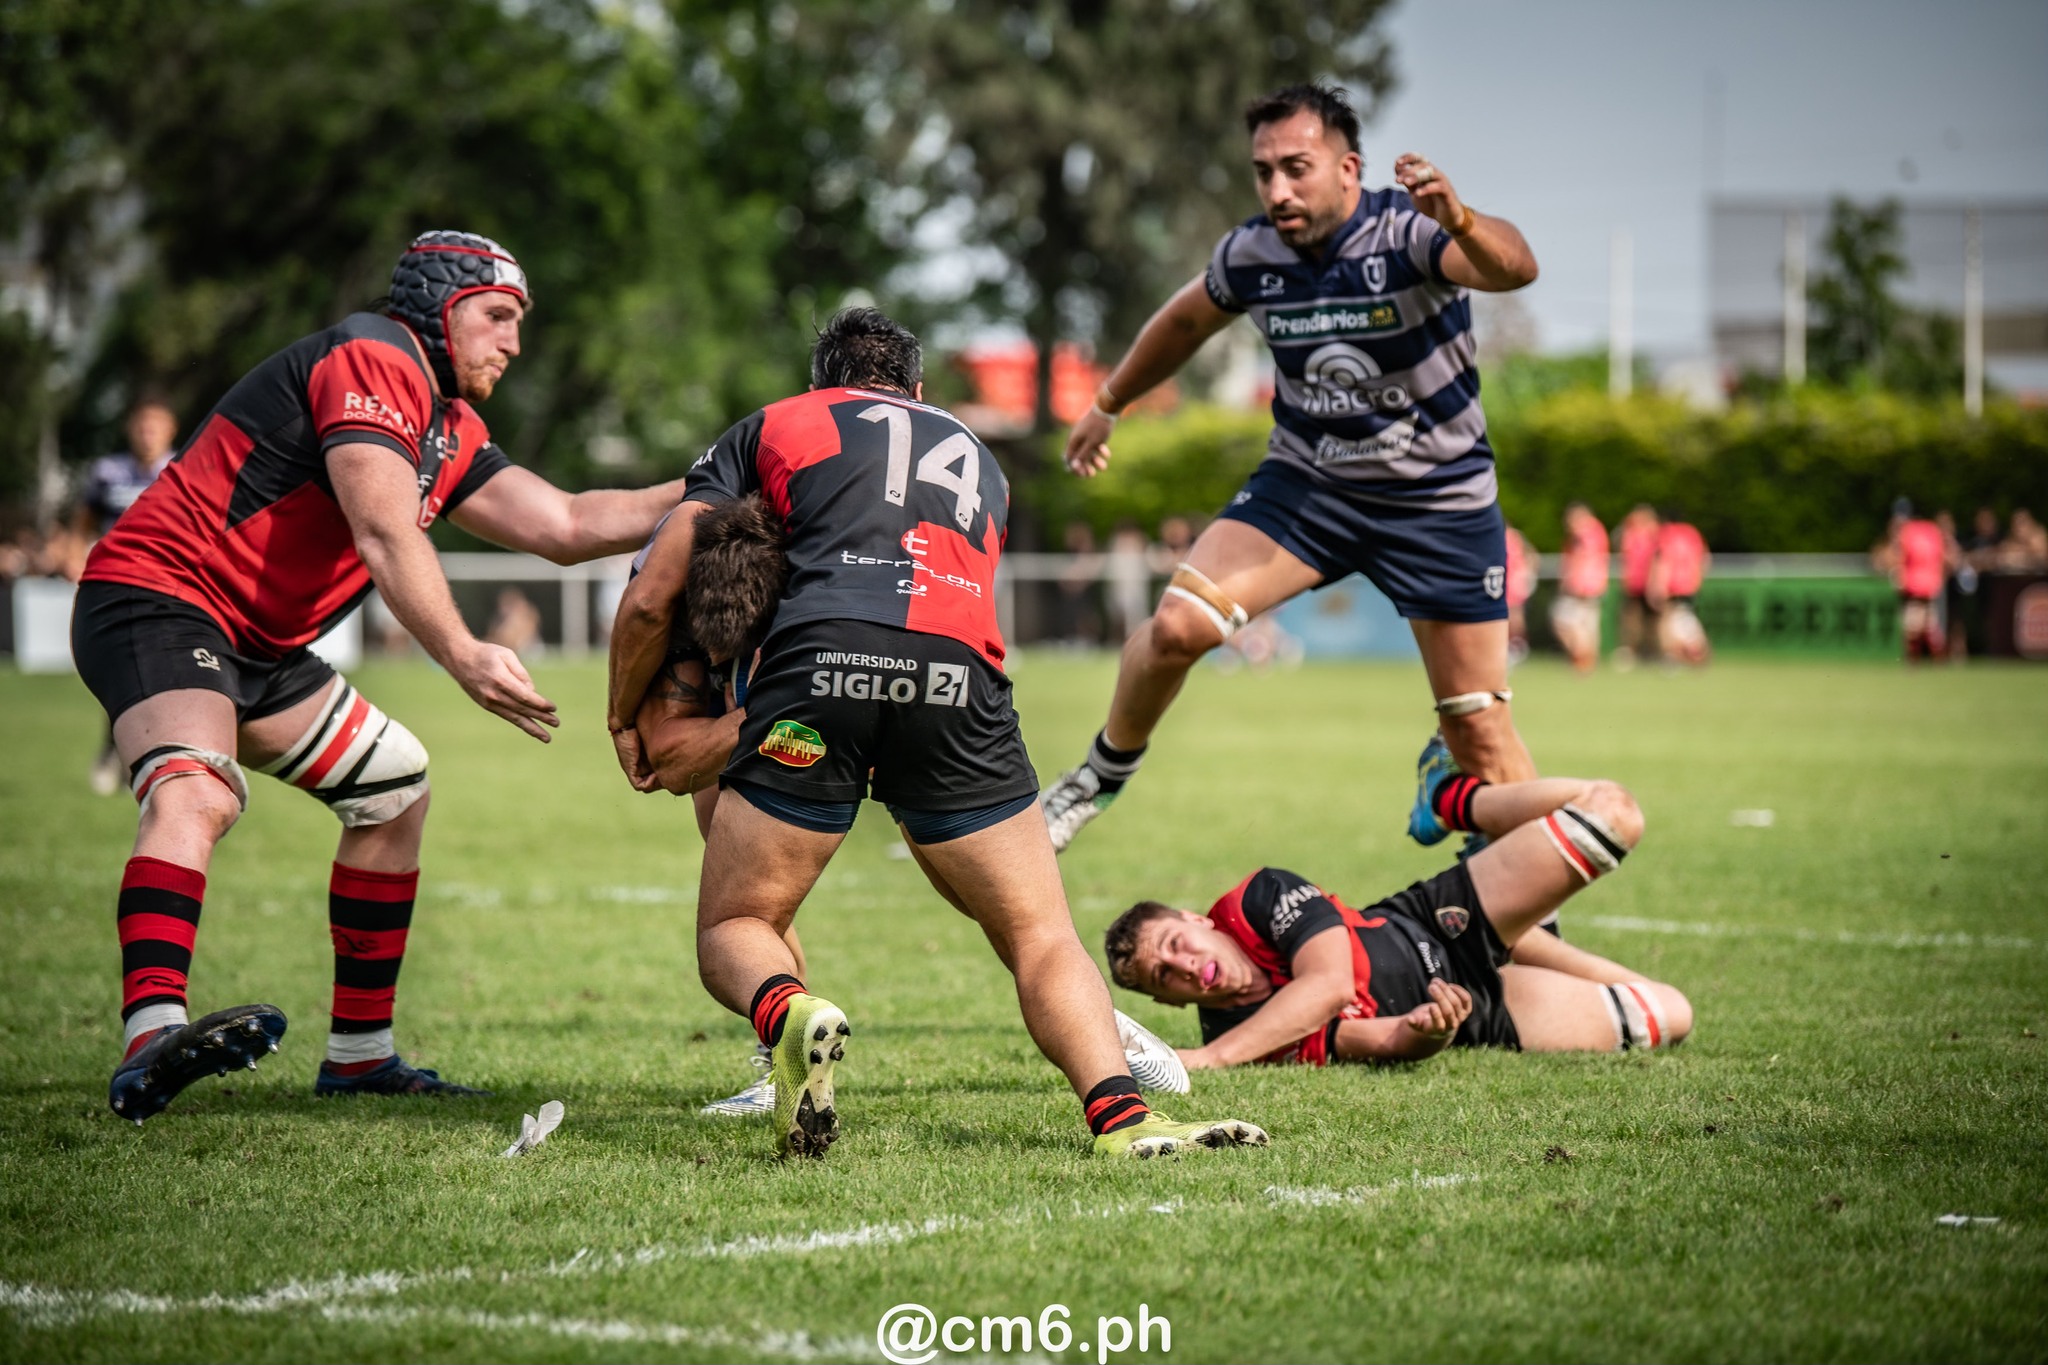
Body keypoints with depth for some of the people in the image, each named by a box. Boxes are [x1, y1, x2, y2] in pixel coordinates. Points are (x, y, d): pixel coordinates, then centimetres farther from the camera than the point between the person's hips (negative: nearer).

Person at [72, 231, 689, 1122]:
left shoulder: (448, 430, 17)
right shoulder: (371, 361, -13)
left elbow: (564, 526, 17)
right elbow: (385, 534, -25)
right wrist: (462, 656, -34)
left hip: (253, 643, 11)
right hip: (155, 600, -11)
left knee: (396, 792, 18)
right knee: (196, 795, -35)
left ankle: (360, 1054, 21)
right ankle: (151, 1039, -54)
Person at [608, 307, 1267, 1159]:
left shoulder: (770, 427, 28)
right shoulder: (978, 458, 38)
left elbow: (648, 601, 23)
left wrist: (625, 723, 38)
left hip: (822, 658, -2)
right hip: (959, 680, 2)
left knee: (732, 930, 11)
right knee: (1040, 936, 10)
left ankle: (789, 1015, -23)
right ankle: (1121, 1117, -15)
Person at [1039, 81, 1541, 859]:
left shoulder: (1408, 231, -22)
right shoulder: (1249, 255, -9)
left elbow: (1514, 268, -44)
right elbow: (1187, 320, 14)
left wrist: (1461, 224, -66)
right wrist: (1107, 405, 27)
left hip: (1439, 499, -3)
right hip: (1305, 481, 3)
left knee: (1481, 734, -5)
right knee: (1178, 625, -19)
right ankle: (1105, 771, 8)